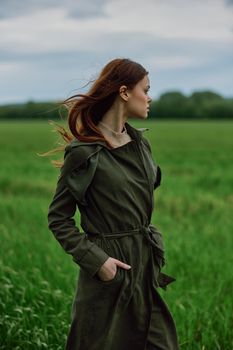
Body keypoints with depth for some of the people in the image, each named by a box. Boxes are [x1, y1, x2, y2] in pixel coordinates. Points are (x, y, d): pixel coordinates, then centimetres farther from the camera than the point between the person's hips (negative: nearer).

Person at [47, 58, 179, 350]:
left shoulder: (140, 142, 7)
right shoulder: (83, 152, -14)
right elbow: (58, 219, -9)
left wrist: (154, 249, 12)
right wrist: (96, 260, -16)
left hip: (147, 265, 7)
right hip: (109, 268, -7)